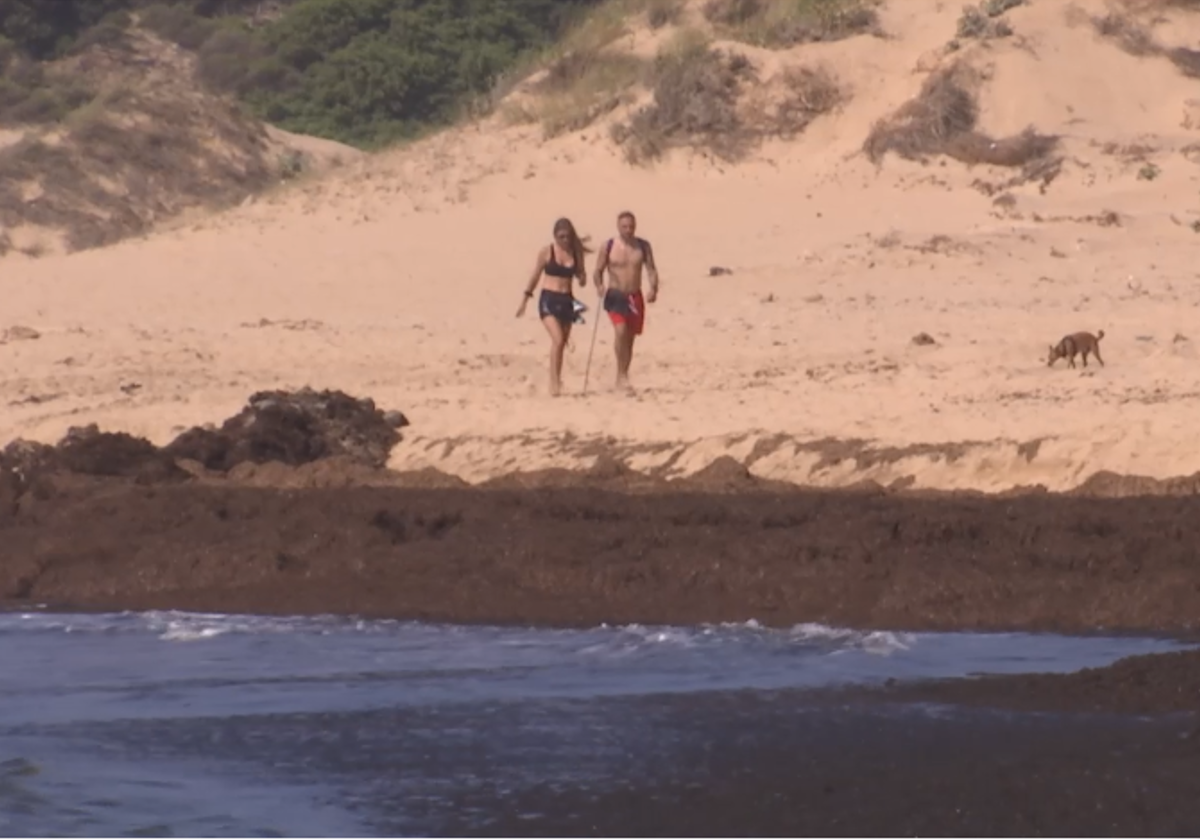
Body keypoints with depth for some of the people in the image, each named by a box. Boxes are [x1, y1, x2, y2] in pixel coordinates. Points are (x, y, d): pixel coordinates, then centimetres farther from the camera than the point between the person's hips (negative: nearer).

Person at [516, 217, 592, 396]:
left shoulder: (576, 253, 6)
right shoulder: (547, 252, -3)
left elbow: (582, 280, 13)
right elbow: (535, 277, 5)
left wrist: (582, 277, -11)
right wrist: (524, 300, 8)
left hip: (566, 300, 4)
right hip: (549, 299, -4)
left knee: (562, 343, 8)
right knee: (558, 339, -19)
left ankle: (556, 382, 19)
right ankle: (555, 383, -19)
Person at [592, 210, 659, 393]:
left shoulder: (643, 246, 4)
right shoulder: (608, 247, -3)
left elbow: (651, 269, 3)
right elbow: (598, 270, 2)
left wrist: (654, 288, -15)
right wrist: (599, 286, -19)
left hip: (635, 297, 4)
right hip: (615, 296, -4)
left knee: (630, 337, 10)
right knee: (621, 330, -26)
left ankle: (621, 378, 23)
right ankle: (622, 374, -19)